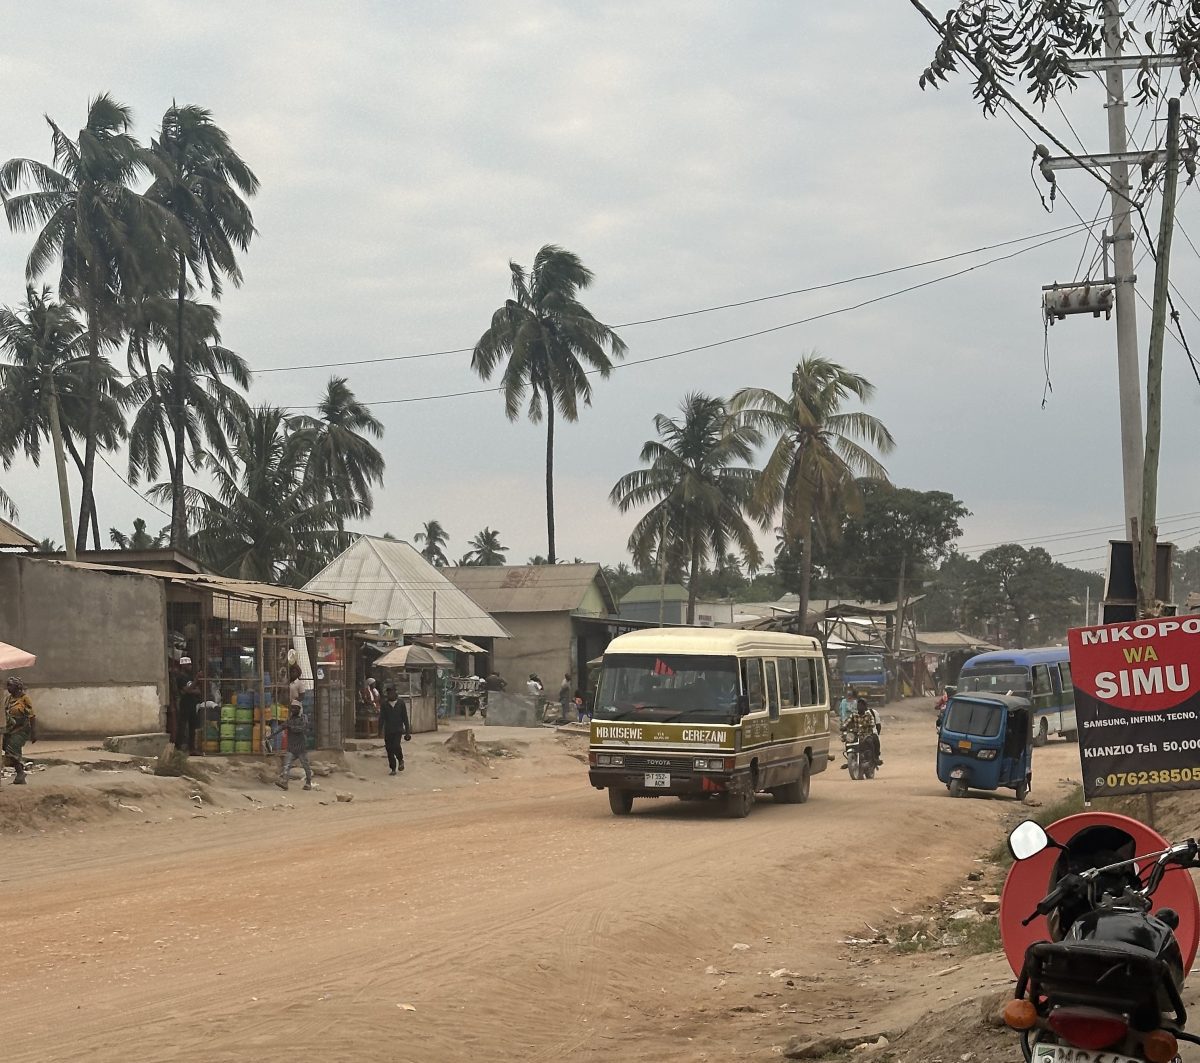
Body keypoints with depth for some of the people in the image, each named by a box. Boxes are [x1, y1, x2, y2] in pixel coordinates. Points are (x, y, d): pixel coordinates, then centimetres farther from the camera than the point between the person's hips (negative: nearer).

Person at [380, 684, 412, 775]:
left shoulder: (401, 702, 3)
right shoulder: (384, 704, 4)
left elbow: (405, 717, 6)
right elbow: (381, 717, 1)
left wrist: (407, 730, 5)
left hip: (398, 729, -2)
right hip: (388, 730, 2)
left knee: (396, 746, -19)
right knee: (389, 749, 1)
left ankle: (401, 760, 10)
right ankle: (393, 769, 11)